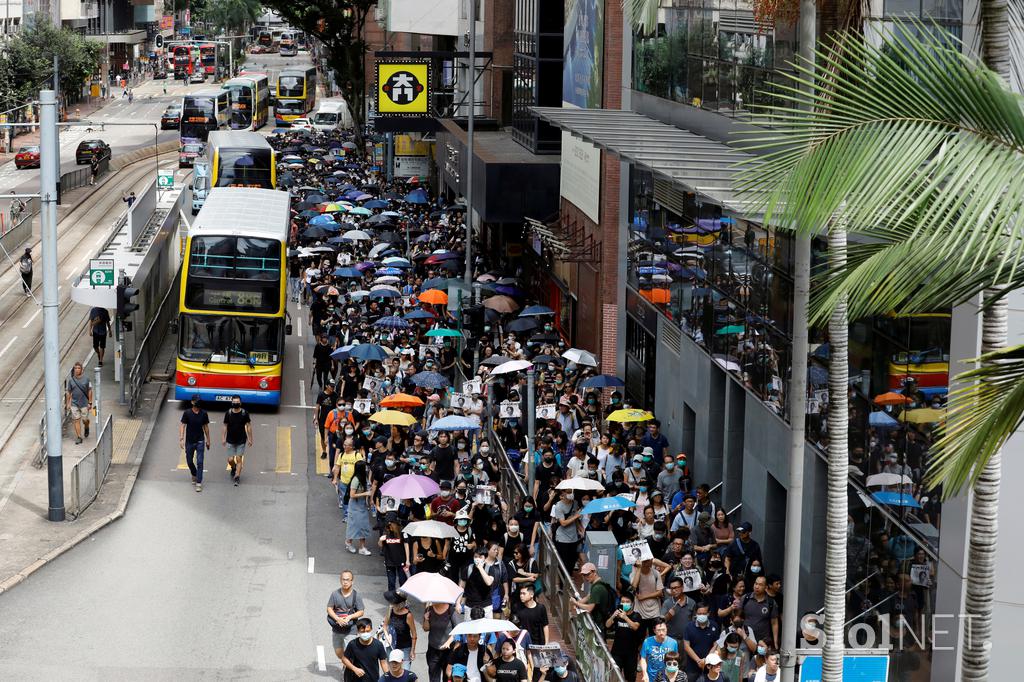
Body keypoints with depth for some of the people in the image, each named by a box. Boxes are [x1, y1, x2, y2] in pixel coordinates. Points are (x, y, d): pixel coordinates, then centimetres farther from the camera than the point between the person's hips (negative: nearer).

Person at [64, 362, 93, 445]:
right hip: (74, 404, 1)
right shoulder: (71, 380, -1)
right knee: (77, 420, -1)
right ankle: (79, 437, 5)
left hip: (84, 403, -1)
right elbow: (68, 392, 6)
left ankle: (87, 428, 39)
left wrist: (90, 403, -3)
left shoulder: (86, 379, -4)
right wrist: (67, 404, 3)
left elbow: (89, 391, 1)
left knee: (85, 420, 4)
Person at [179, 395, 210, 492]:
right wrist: (181, 439, -21)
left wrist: (208, 440, 12)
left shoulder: (204, 413, 0)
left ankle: (199, 483, -7)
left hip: (200, 441, 0)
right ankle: (194, 475, 41)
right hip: (189, 441, 0)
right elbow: (182, 426, -9)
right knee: (189, 461, 12)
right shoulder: (187, 413, -6)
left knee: (199, 462, -8)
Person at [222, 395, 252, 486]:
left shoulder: (244, 413, -6)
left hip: (241, 441, -1)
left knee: (239, 459, -5)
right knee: (230, 460, 2)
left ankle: (237, 476, 1)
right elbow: (225, 426, 4)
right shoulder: (228, 413, -4)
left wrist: (250, 439, 0)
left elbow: (248, 426, 1)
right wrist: (223, 438, 0)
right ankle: (233, 468, 35)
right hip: (230, 441, 1)